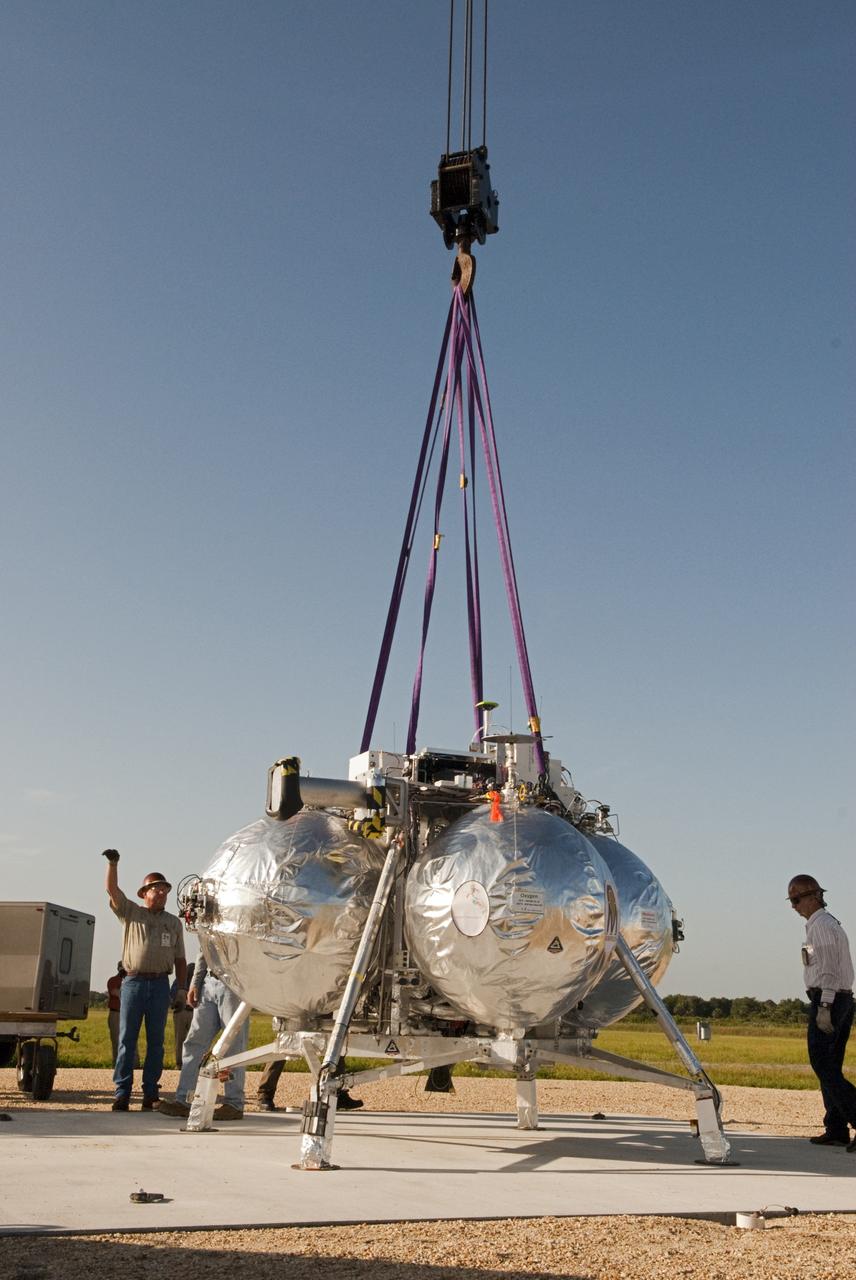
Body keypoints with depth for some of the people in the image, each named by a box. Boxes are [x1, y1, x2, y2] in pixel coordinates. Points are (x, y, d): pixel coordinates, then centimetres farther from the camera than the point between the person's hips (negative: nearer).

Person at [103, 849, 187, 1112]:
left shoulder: (174, 923, 16)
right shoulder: (131, 913, 9)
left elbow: (180, 959, 15)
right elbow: (112, 890, -5)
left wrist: (182, 988, 6)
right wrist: (112, 864, -20)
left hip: (160, 985, 2)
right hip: (133, 982, -2)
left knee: (156, 1041, 3)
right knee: (127, 1039, -2)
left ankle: (150, 1093, 8)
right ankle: (122, 1093, 1)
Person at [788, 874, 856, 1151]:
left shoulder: (821, 925, -12)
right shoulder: (832, 923, 19)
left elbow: (828, 970, -20)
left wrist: (824, 1007, -22)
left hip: (827, 999, -10)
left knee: (822, 1065, -9)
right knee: (831, 1066, 10)